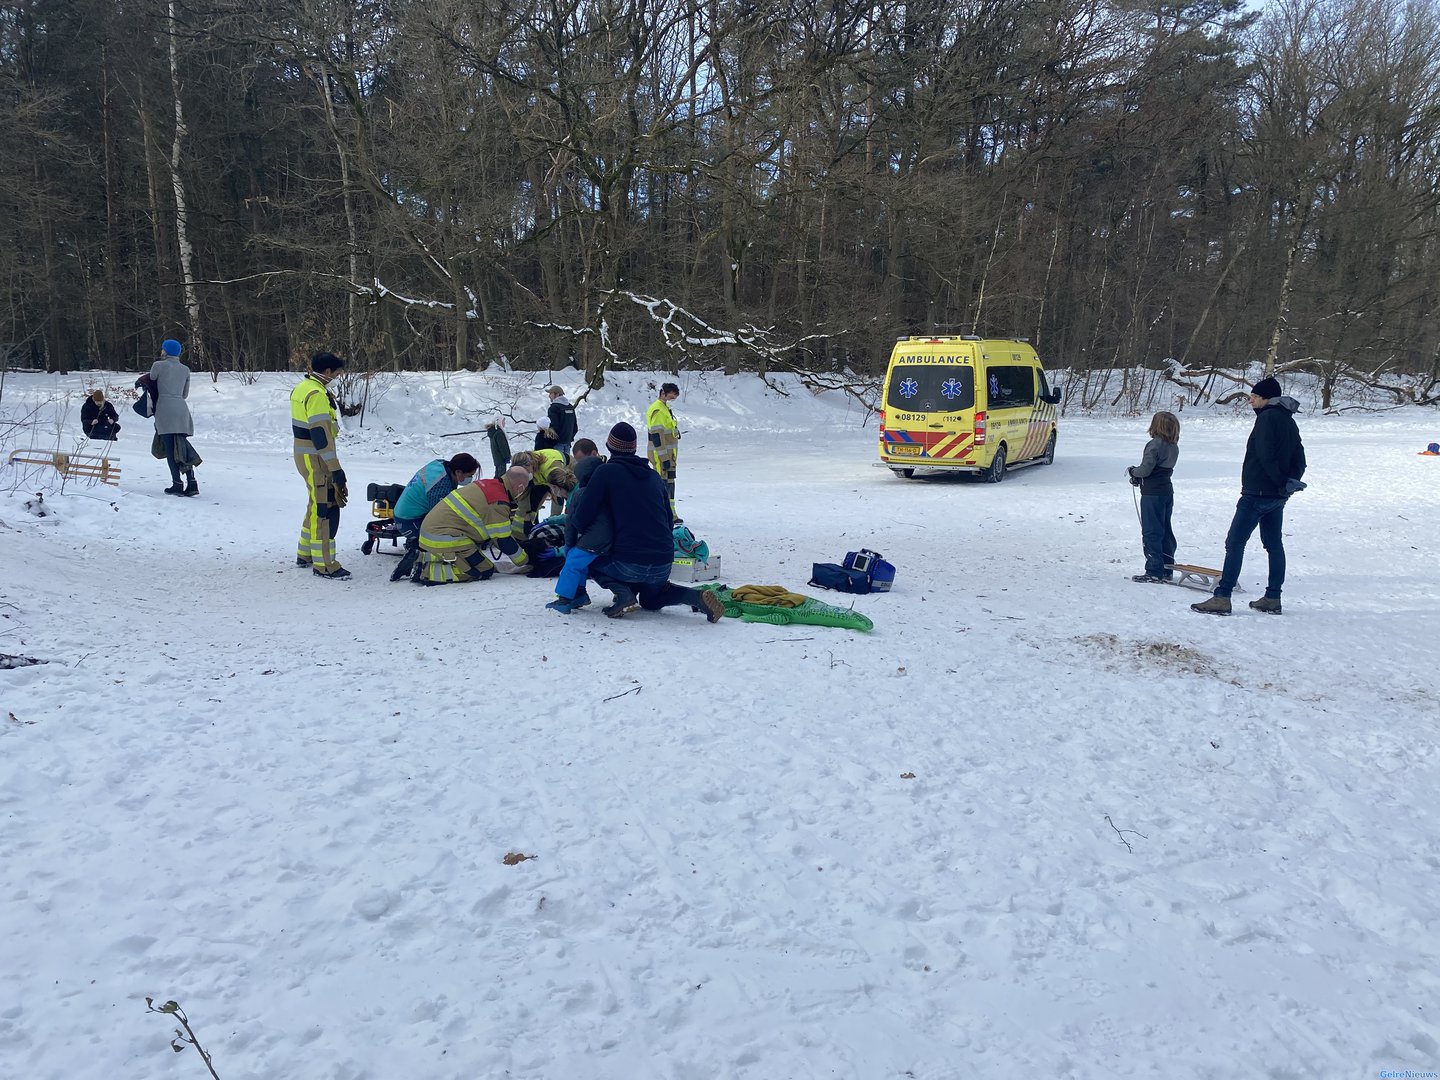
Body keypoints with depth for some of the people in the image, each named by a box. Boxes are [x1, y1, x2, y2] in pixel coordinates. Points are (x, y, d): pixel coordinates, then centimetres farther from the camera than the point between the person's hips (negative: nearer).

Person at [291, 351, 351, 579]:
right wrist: (335, 468, -23)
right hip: (315, 458, -10)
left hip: (303, 454, 10)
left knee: (316, 505, 21)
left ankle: (305, 554, 32)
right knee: (326, 508, -7)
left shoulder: (301, 388, 13)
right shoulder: (317, 394, -19)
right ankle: (324, 565, -4)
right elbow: (321, 434, -24)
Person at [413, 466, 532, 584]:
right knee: (485, 572, -4)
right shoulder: (498, 503, -17)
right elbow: (503, 540, -10)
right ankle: (426, 571, -14)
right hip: (443, 539, -10)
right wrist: (525, 561, 5)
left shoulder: (487, 485, 12)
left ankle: (425, 559, 11)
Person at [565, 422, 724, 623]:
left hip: (630, 563, -5)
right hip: (664, 563, 5)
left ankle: (623, 593, -3)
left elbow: (583, 519, -4)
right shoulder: (654, 475, 15)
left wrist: (572, 518, 19)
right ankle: (696, 596, 3)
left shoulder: (606, 472, -2)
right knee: (650, 601, 33)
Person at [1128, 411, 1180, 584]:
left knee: (1151, 532, -3)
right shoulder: (1174, 447, 8)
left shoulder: (1154, 445, -18)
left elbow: (1145, 469, -20)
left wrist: (1133, 471, 1)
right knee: (1165, 531, 14)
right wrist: (1139, 478, 9)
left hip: (1152, 494, -8)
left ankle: (1154, 571, -2)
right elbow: (1162, 468, 10)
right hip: (1167, 491, 8)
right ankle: (1167, 569, 20)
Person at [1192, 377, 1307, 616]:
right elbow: (1299, 457, 16)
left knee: (1235, 542, -8)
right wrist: (1292, 480, 5)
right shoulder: (1289, 420, 16)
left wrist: (1282, 482, -11)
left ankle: (1222, 597, -11)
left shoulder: (1267, 417, -13)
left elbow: (1266, 455, -20)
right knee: (1274, 544, 13)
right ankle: (1273, 598, 17)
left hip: (1257, 493, -9)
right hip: (1278, 496, 9)